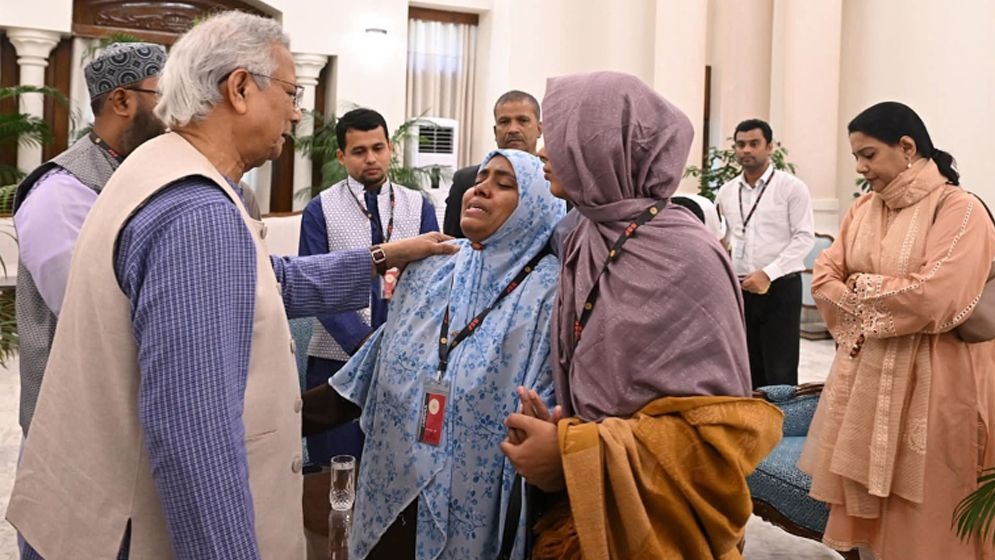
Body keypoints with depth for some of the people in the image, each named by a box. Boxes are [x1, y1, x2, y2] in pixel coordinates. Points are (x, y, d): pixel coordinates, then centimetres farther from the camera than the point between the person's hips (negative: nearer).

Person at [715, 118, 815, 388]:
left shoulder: (791, 187, -4)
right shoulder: (726, 192, 9)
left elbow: (804, 238, -9)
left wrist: (768, 273, -17)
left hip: (780, 288, -4)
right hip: (738, 290, 5)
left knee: (780, 373, 0)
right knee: (748, 370, 12)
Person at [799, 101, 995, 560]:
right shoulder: (863, 209, 8)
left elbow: (932, 296, -22)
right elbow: (824, 277, 6)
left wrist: (861, 287, -7)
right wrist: (866, 317, -10)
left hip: (929, 380, -6)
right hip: (865, 373, 6)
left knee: (921, 514, 4)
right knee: (864, 500, 13)